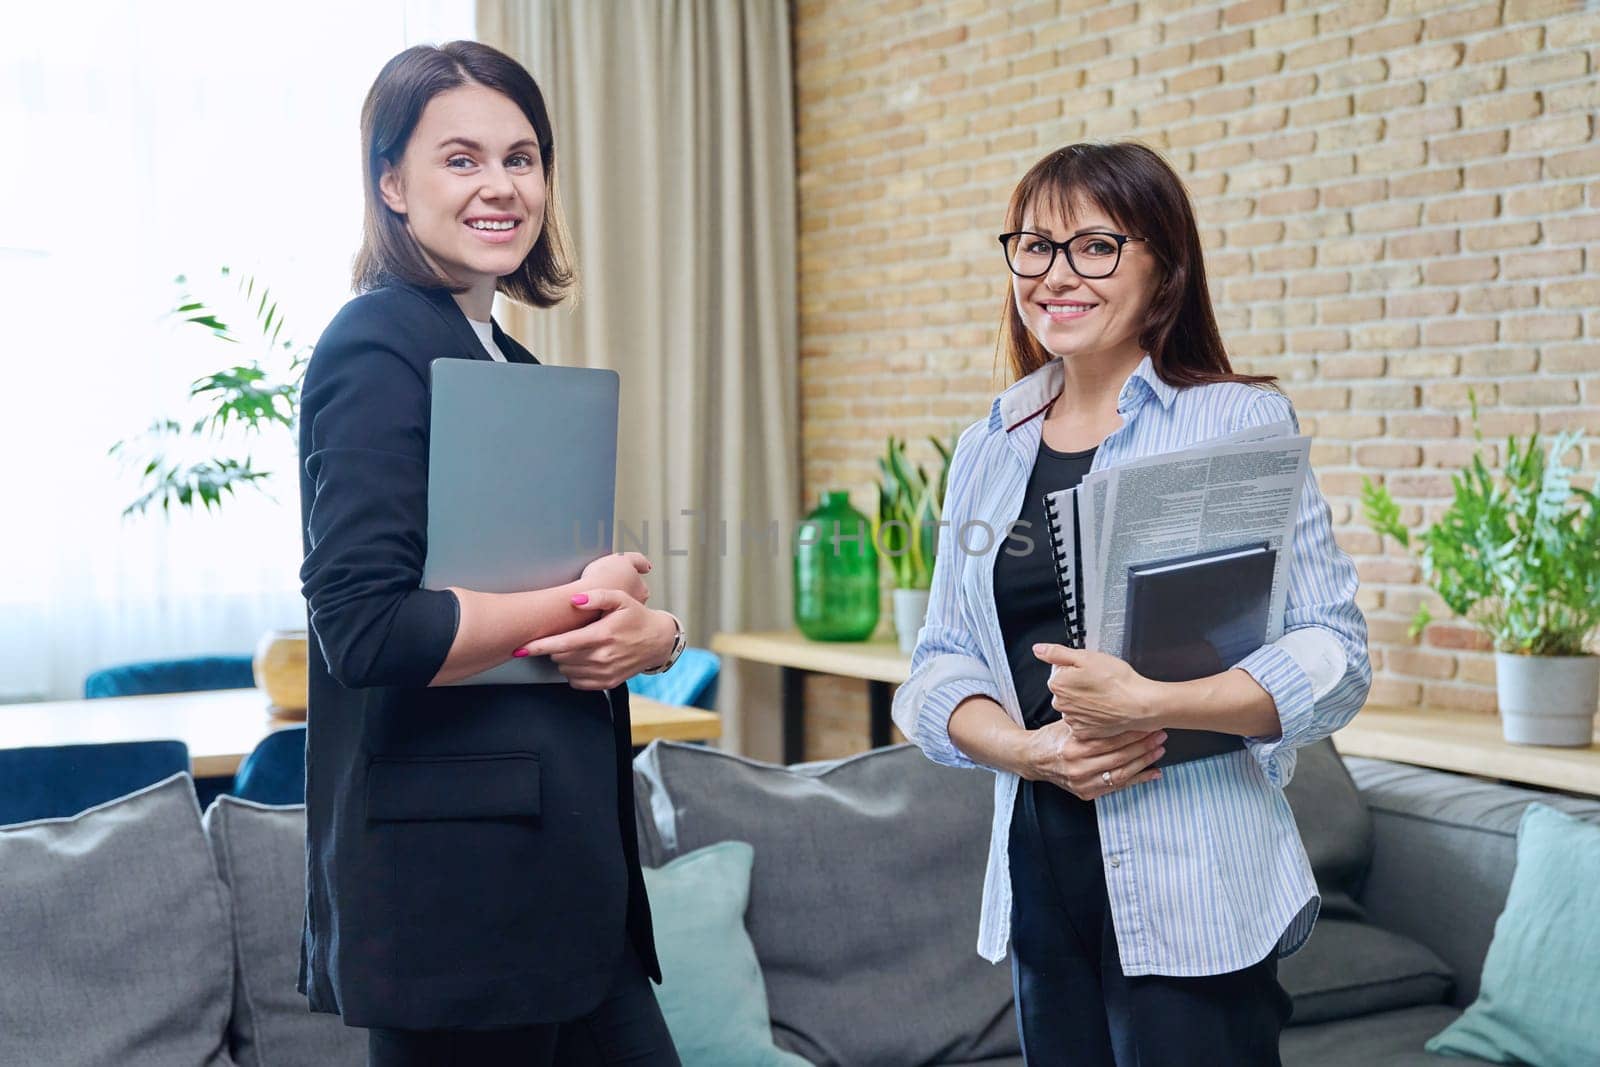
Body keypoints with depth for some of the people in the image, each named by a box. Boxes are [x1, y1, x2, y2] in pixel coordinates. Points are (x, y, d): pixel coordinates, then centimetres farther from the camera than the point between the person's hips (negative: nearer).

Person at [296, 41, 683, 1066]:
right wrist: (584, 603, -11)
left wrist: (651, 631, -4)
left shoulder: (510, 361, 15)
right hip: (450, 876, -8)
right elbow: (363, 626, -22)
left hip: (562, 858, 9)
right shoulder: (380, 349, -11)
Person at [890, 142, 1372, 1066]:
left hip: (1190, 892, -5)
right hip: (1038, 870, 5)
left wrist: (1152, 705, -24)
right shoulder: (989, 451, 10)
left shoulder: (1242, 424, -6)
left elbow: (1336, 655, -10)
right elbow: (941, 661, 10)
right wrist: (1026, 749, -10)